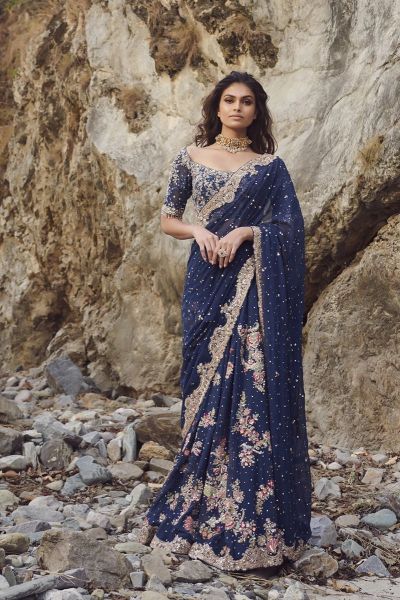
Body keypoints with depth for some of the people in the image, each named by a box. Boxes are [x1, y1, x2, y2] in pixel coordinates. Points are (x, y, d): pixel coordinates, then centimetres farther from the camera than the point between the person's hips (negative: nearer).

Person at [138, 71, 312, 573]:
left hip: (256, 285, -1)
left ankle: (253, 518, 0)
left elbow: (289, 228, 3)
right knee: (207, 385, 2)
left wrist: (245, 232, -12)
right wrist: (198, 230, -8)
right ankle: (201, 508, 13)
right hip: (207, 282, 1)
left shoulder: (270, 166, 8)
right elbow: (168, 220, 12)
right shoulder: (190, 158, 10)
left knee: (255, 386, -7)